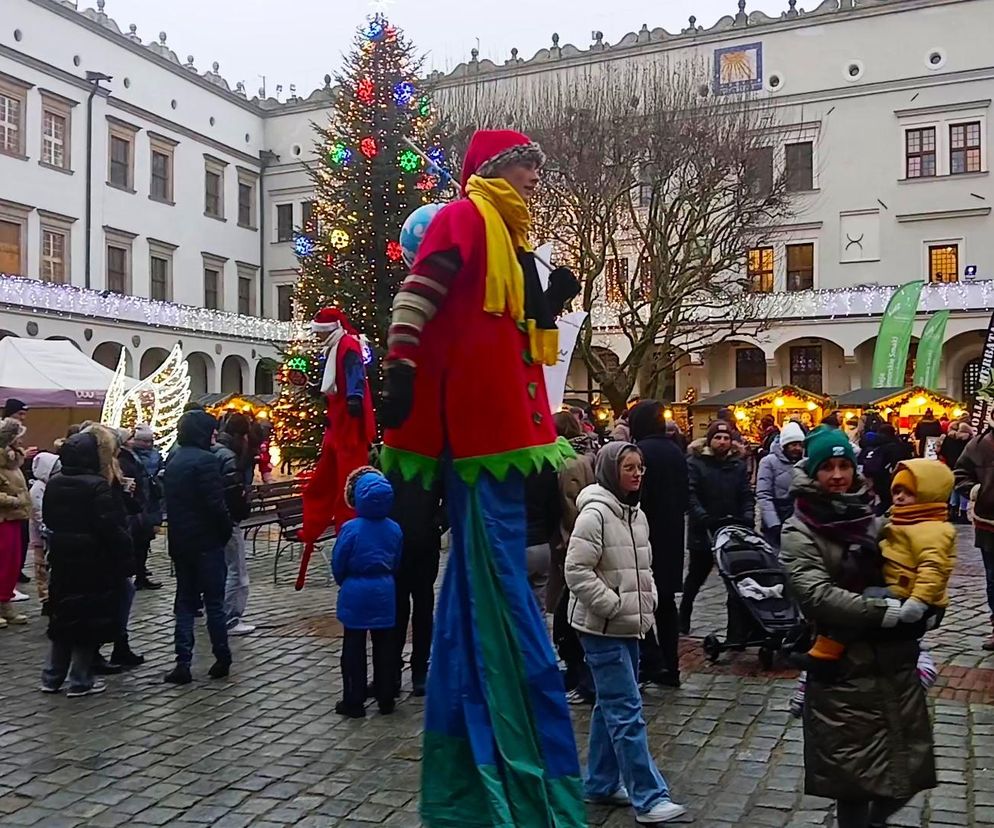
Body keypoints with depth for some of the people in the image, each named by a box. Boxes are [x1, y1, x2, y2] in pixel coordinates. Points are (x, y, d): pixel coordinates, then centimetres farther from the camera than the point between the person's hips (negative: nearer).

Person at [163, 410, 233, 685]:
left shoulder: (173, 459, 10)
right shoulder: (205, 460, -15)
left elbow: (171, 501, 15)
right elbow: (215, 504, -19)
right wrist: (226, 530, -6)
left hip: (180, 541, 7)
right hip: (206, 541, -7)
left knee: (185, 602, 10)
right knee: (214, 602, 3)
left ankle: (183, 662, 5)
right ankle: (222, 659, 12)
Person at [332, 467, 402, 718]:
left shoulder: (351, 529, -15)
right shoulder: (394, 529, -3)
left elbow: (337, 564, -7)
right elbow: (397, 563, 7)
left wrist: (343, 582, 13)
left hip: (355, 594, -3)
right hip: (384, 593, 3)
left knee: (354, 649, 6)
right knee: (384, 647, 11)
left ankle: (354, 702, 11)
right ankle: (386, 699, 18)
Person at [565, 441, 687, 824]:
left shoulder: (637, 514, 10)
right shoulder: (595, 513, -17)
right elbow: (577, 571, -22)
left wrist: (648, 601, 7)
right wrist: (615, 606, -19)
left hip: (629, 626, 9)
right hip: (603, 628, -9)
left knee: (611, 706, 16)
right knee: (626, 711, -7)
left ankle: (601, 783, 27)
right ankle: (648, 798, -2)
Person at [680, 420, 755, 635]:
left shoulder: (738, 465, 7)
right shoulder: (695, 462, -6)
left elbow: (747, 496, 3)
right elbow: (690, 496, -16)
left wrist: (747, 519, -14)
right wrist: (706, 519, -28)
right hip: (702, 532, -2)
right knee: (695, 578, 14)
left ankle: (736, 629, 9)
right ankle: (683, 619, 34)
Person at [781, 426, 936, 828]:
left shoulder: (870, 517, 10)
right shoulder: (800, 531, -7)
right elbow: (817, 595, -21)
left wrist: (915, 643, 13)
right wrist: (884, 612, -23)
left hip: (896, 662, 5)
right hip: (846, 669, -5)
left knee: (907, 767, 11)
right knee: (856, 771, 3)